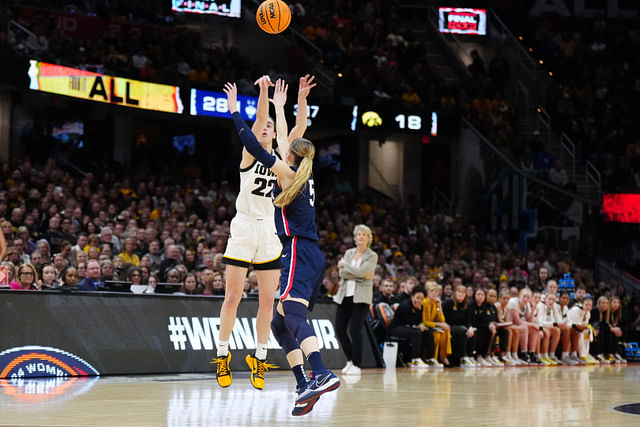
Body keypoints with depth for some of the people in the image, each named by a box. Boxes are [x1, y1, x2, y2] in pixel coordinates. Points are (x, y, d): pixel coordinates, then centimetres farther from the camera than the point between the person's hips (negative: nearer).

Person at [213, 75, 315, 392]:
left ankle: (259, 358, 11)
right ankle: (222, 356, 7)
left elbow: (298, 130, -1)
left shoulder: (280, 156, 11)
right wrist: (264, 92, -27)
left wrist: (301, 100, -13)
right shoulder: (250, 152, 2)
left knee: (268, 300, 3)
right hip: (244, 229, -4)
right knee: (233, 297, -2)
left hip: (271, 234, 4)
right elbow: (258, 119, -14)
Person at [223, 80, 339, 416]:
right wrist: (279, 108, 44)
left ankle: (321, 374, -48)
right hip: (310, 257, 9)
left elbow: (255, 148, -9)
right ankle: (304, 387, 2)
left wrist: (234, 111, -3)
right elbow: (285, 142, 33)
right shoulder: (305, 176, 18)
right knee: (279, 323, 11)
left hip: (299, 254, -9)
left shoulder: (288, 173, -3)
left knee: (293, 314, -27)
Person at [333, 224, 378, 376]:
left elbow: (362, 271, -14)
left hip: (361, 296, -5)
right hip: (345, 295, 5)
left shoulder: (372, 256, 2)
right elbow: (342, 273, 1)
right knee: (339, 329, 0)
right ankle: (350, 360, 19)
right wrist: (359, 275, -10)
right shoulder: (348, 253, 14)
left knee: (355, 329, -13)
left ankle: (356, 365, -4)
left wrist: (345, 265, -4)